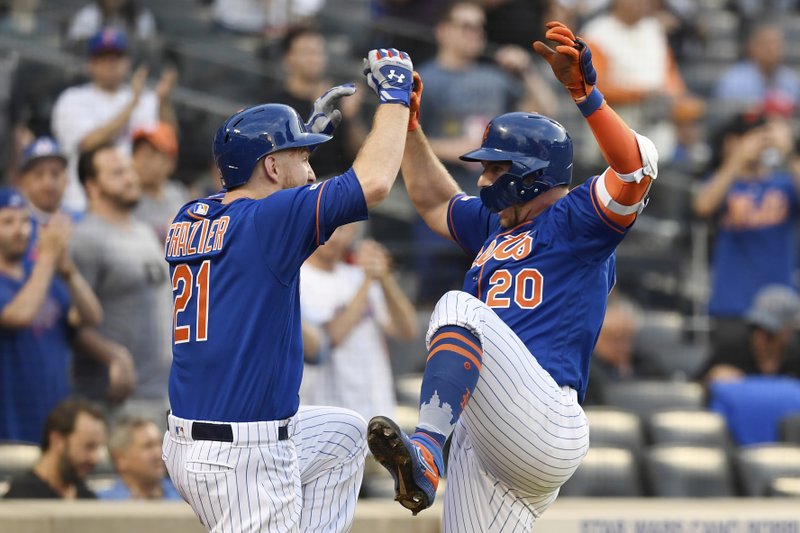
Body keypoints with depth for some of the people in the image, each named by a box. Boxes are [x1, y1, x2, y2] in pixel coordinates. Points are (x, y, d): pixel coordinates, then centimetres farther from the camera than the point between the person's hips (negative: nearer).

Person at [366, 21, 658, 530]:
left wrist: (585, 90, -24)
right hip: (482, 440, 9)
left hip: (546, 425, -9)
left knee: (460, 309, -28)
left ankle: (426, 449, -47)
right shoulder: (494, 225, 27)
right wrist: (409, 121, 33)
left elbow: (637, 166, -14)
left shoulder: (573, 220, 3)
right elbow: (433, 200, 43)